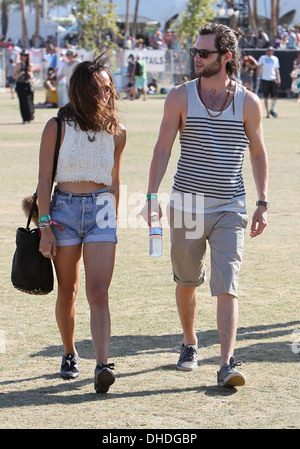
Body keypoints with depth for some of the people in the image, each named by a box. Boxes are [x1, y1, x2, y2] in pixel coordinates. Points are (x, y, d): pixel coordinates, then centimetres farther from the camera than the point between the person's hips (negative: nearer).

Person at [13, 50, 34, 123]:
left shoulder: (29, 65, 8)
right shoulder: (18, 65, 3)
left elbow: (31, 76, 13)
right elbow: (14, 76, 2)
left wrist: (30, 74, -10)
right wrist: (20, 74, -15)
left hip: (27, 85, 1)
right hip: (20, 85, -1)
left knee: (28, 101, -4)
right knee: (22, 102, -6)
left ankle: (29, 118, 13)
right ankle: (24, 119, 0)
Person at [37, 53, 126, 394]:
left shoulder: (116, 133, 5)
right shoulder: (57, 128, -3)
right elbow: (44, 180, -3)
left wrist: (113, 220, 22)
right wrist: (45, 228, -9)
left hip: (101, 210, 1)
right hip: (64, 209, -1)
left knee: (99, 293, -12)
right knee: (67, 291, 10)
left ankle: (102, 366, -22)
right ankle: (70, 355, 31)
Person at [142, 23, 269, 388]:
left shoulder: (248, 102, -1)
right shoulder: (180, 97, -2)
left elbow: (258, 153, 8)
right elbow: (162, 148, -2)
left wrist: (263, 204, 3)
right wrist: (152, 196, -10)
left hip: (230, 209, -1)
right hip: (187, 205, 1)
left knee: (227, 288, -12)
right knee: (186, 282, 16)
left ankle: (227, 365, -16)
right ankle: (189, 344, 39)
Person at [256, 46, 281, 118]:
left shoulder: (275, 59, 13)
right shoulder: (262, 58, 5)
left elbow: (277, 70, 17)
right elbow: (258, 68, 5)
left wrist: (278, 79, 8)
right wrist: (258, 78, -2)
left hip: (273, 79, 2)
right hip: (265, 79, -2)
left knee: (274, 96, -6)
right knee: (266, 97, -1)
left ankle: (272, 110, 15)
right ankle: (267, 112, 6)